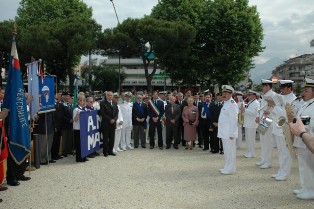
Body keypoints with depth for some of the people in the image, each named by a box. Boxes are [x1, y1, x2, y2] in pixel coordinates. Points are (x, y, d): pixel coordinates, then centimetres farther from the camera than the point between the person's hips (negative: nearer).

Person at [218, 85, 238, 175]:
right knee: (226, 150, 16)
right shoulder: (225, 103, 16)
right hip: (224, 132, 10)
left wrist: (232, 133, -20)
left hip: (229, 133, -10)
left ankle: (230, 169, 6)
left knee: (230, 150, -2)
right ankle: (227, 167, 25)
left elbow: (233, 120, -18)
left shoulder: (232, 104, -14)